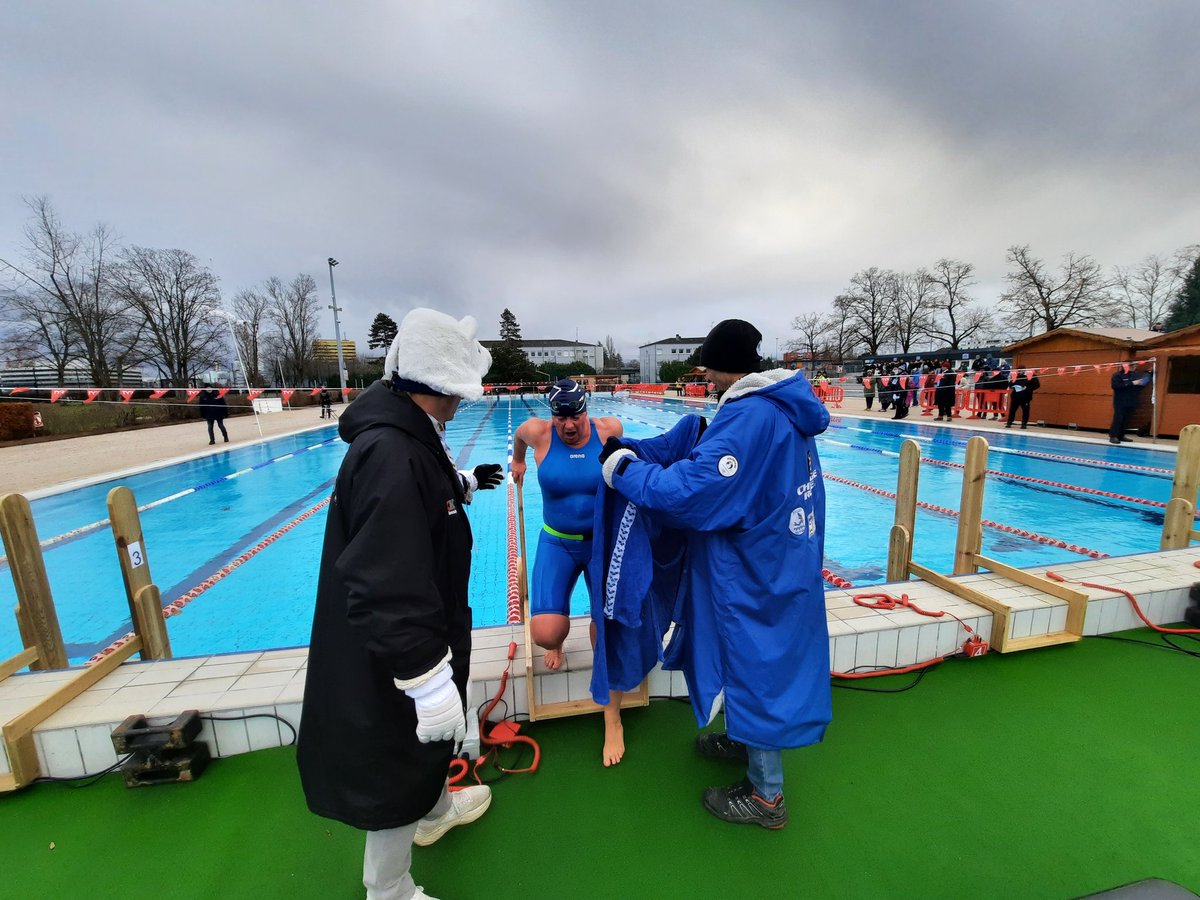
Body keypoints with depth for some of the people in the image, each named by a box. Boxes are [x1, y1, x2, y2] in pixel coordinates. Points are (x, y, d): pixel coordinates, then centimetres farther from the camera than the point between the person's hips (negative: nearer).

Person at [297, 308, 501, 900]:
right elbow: (387, 590, -33)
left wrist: (465, 486, 24)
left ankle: (436, 810, 60)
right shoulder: (391, 454, -33)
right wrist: (428, 680, -27)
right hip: (393, 657, -10)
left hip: (421, 632, 10)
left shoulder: (408, 437, 0)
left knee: (427, 742, 32)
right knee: (396, 766, 15)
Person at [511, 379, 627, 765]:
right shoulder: (538, 432, -11)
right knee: (545, 633, -13)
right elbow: (519, 435, 14)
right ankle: (557, 642, 29)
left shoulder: (609, 428, -12)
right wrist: (517, 460, 30)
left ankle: (612, 719, 20)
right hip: (557, 544, 0)